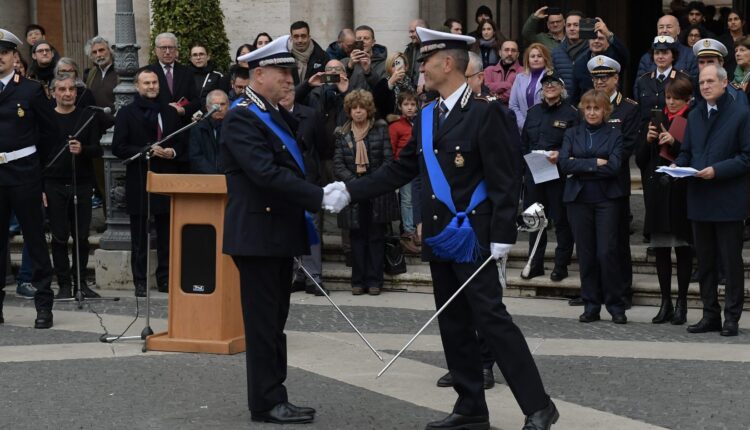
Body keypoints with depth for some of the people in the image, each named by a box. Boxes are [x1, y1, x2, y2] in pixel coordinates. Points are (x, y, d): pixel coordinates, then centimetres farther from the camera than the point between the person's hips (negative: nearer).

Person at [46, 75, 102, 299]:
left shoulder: (87, 117, 6)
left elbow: (97, 150, 2)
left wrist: (83, 149, -20)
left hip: (82, 184, 1)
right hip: (54, 186, -1)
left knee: (81, 236, 3)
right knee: (59, 237, 1)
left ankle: (80, 281, 12)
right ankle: (64, 283, 8)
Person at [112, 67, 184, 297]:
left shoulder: (170, 112, 12)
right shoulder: (127, 113, 0)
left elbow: (181, 142, 15)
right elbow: (118, 148, -7)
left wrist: (173, 152, -7)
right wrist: (146, 152, -16)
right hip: (139, 181, -3)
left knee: (166, 234, 8)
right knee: (139, 237, 3)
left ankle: (165, 278, 16)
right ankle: (140, 281, 8)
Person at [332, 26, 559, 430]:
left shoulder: (485, 112, -12)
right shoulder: (426, 117, 11)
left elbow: (505, 179, -15)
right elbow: (400, 169, 15)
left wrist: (502, 236, -19)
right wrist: (351, 191, 7)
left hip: (472, 237, -8)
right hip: (439, 237, 8)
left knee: (491, 318, -10)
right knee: (454, 325, 10)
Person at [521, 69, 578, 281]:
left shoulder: (571, 113, -3)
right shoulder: (533, 112, 13)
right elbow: (524, 143, 15)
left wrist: (560, 155, -22)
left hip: (559, 175, -5)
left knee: (561, 220, 0)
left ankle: (561, 265, 8)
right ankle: (535, 263, 19)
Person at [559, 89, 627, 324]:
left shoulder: (614, 135, 5)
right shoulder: (572, 134, 12)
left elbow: (614, 167, -9)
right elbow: (564, 163, -3)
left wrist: (580, 166, -8)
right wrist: (595, 163, -11)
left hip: (607, 199, -2)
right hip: (578, 199, 2)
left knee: (607, 252, -8)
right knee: (585, 254, 3)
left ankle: (615, 305, 2)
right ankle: (591, 306, 10)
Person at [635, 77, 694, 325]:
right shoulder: (657, 120, 12)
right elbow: (640, 160, 11)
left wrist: (674, 143, -21)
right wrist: (648, 141, -6)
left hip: (682, 194, -5)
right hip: (658, 193, 5)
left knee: (683, 248, 1)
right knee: (660, 248, 7)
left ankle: (681, 303, 8)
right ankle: (666, 302, 14)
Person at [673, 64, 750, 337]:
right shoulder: (695, 115, 14)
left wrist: (717, 170, -19)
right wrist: (678, 165, -3)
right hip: (699, 200, 6)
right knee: (704, 261, 10)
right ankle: (710, 315, 18)